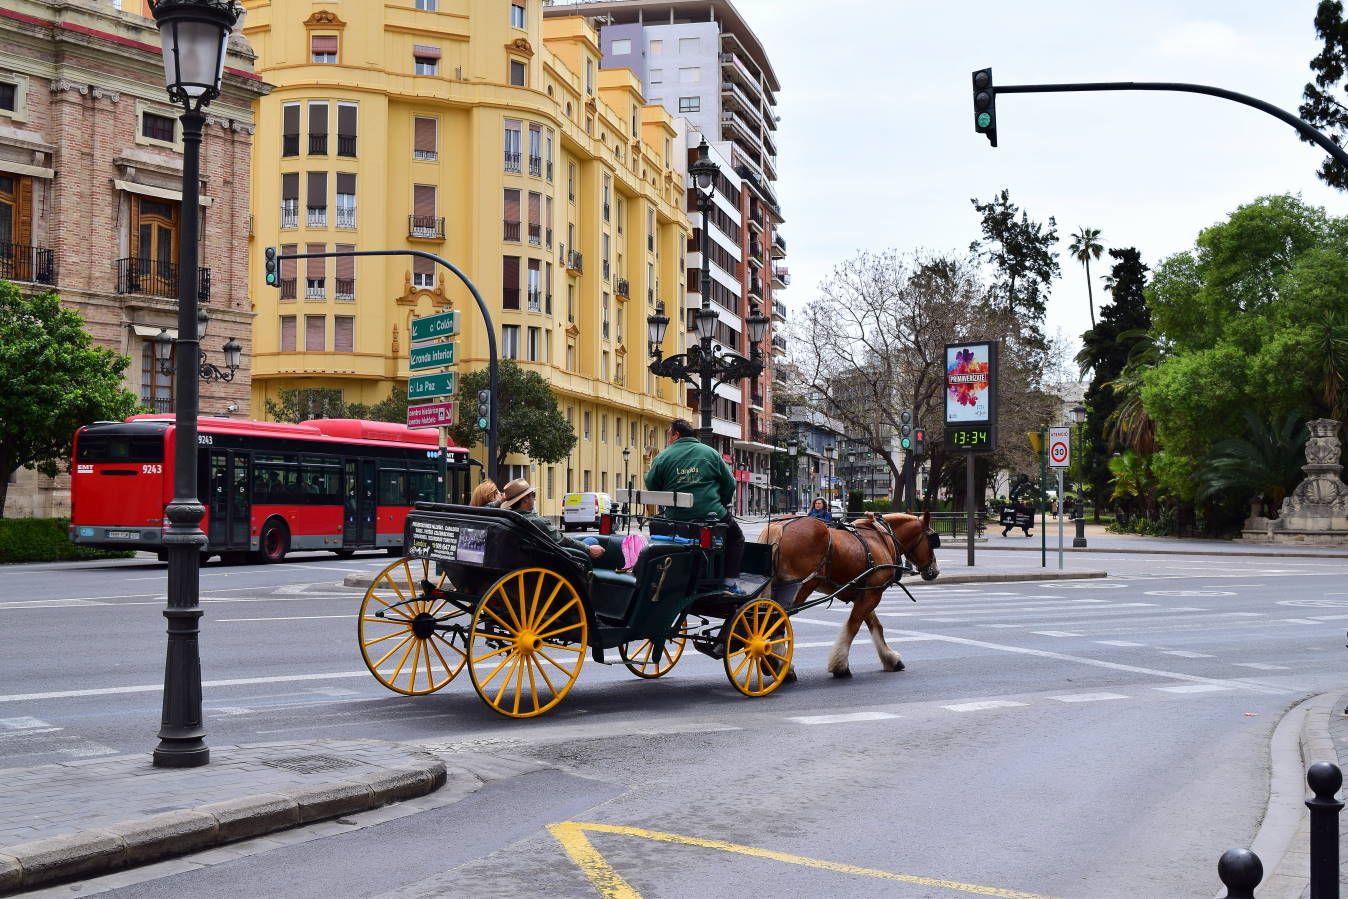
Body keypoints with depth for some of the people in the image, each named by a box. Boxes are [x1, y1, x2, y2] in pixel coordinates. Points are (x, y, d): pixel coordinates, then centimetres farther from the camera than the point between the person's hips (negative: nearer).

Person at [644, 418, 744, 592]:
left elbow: (651, 486, 4)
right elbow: (729, 483, 5)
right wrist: (721, 505, 20)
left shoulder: (662, 457, 1)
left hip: (675, 519, 1)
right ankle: (729, 583, 11)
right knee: (736, 537, 20)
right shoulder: (710, 453, 3)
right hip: (712, 514, -1)